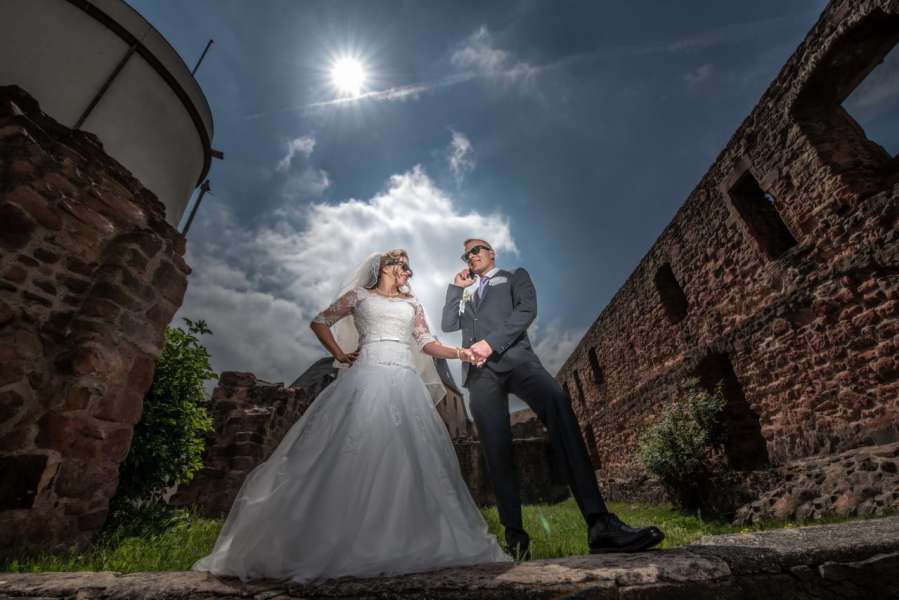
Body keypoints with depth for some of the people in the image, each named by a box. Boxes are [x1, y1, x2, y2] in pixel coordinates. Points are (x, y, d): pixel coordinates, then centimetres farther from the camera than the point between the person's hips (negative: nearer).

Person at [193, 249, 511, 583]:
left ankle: (407, 543, 12)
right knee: (356, 456, -8)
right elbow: (320, 322, 17)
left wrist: (457, 352, -3)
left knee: (407, 460, 1)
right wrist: (340, 355, 8)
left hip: (406, 384, 4)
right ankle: (337, 545, 5)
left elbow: (426, 342, 13)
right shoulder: (360, 295, 12)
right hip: (367, 379, -3)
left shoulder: (411, 303, 22)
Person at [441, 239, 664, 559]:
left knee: (558, 405, -28)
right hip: (479, 371, 4)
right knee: (496, 451, -8)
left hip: (514, 358, -3)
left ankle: (599, 523, -31)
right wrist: (455, 287, 21)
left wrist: (491, 343, -11)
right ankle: (514, 532, -1)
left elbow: (526, 310, 2)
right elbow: (447, 324, 22)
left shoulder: (515, 276, 22)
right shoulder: (464, 294, 35)